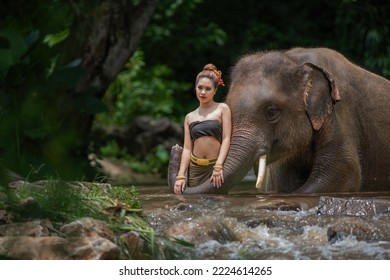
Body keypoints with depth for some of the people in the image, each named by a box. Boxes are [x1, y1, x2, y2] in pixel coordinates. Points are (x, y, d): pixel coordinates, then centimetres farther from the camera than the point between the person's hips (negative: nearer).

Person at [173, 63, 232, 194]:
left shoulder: (222, 109, 4)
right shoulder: (190, 117, 14)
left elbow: (226, 139, -4)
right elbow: (187, 148, 8)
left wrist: (218, 166, -16)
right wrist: (181, 176, -3)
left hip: (217, 165, -3)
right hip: (195, 168, 3)